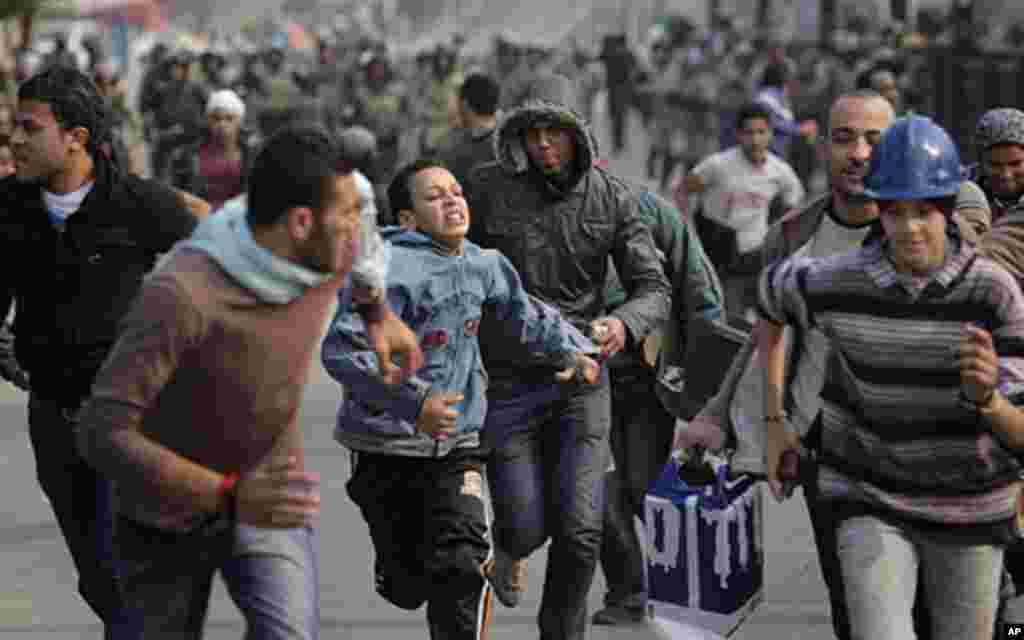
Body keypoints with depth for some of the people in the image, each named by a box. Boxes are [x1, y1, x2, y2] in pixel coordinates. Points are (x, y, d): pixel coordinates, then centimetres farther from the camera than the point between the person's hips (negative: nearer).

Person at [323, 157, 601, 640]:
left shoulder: (483, 265, 4)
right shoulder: (390, 269, -19)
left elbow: (526, 314, 24)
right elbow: (340, 348, -27)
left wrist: (574, 350, 11)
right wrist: (413, 402, -34)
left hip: (456, 445, 4)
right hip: (387, 449, -4)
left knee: (462, 566, -16)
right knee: (407, 588, 6)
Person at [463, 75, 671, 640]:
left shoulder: (611, 197, -3)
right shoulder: (487, 188, -7)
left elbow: (653, 288, -4)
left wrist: (623, 324, -25)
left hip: (580, 379, 1)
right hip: (507, 381, -1)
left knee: (579, 530, -7)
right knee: (526, 528, -1)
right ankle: (507, 548, 39)